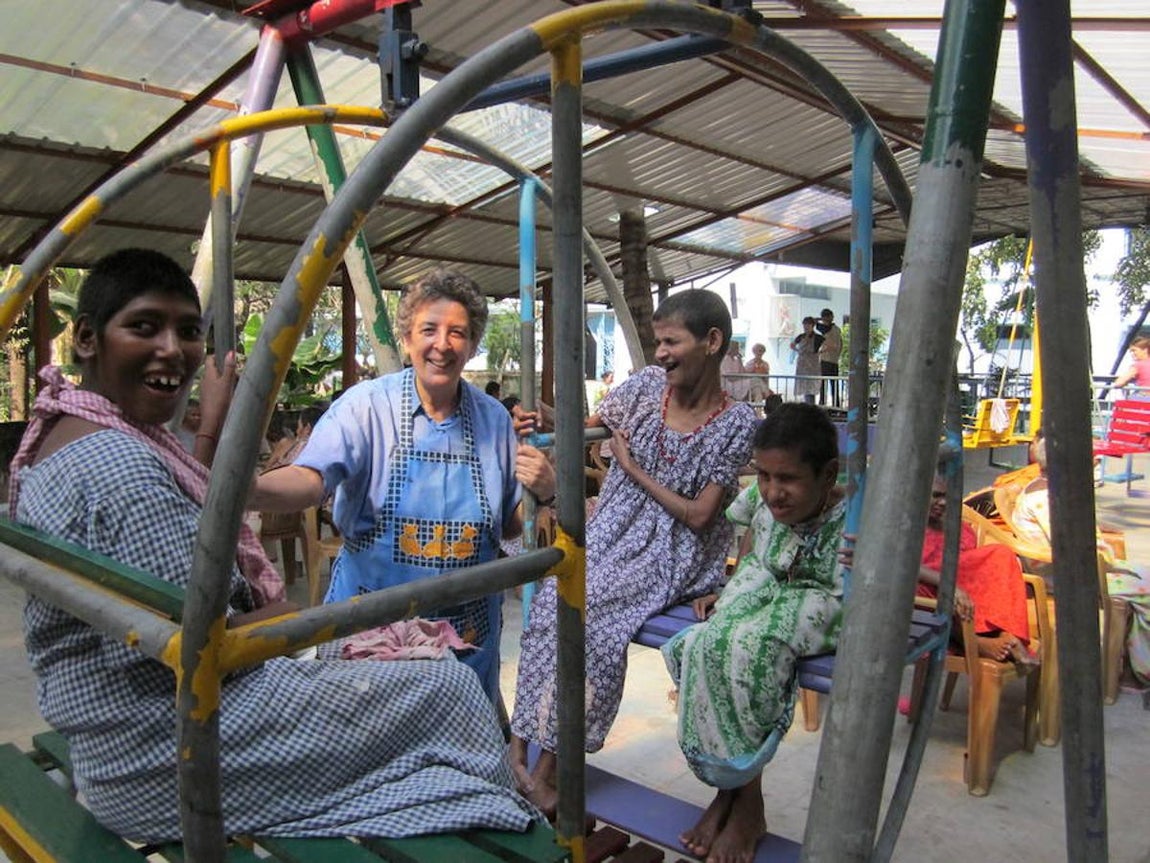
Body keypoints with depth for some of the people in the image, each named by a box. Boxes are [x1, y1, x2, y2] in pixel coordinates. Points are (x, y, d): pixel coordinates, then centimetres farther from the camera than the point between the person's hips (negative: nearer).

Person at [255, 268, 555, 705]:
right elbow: (310, 479, -25)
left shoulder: (494, 419, 1)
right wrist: (244, 489, -45)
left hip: (468, 630, 3)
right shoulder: (367, 405, -9)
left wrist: (543, 494, -11)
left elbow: (510, 526, 10)